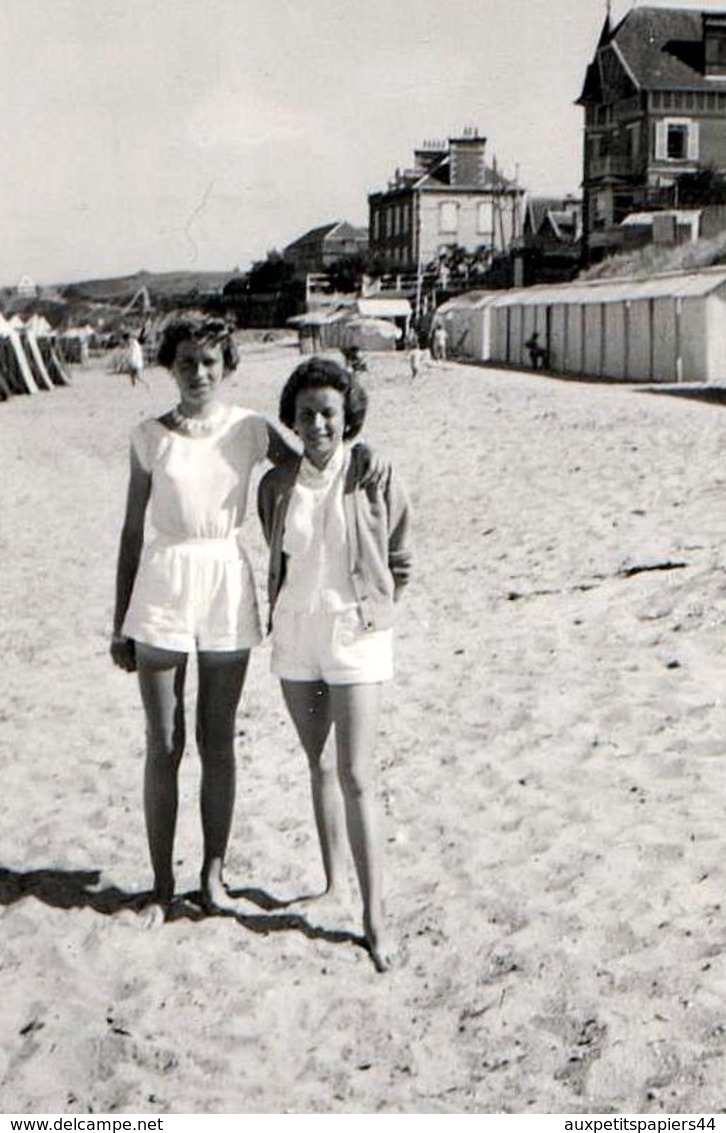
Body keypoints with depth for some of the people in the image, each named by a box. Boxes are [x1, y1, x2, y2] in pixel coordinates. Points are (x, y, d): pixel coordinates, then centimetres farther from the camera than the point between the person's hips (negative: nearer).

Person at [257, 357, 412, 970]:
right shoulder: (277, 484, 1)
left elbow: (400, 563, 3)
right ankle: (333, 881, 30)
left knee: (355, 777, -8)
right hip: (294, 636, 4)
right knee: (320, 765, 15)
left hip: (356, 637, -4)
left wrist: (362, 608, 7)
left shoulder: (376, 479, -9)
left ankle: (374, 917, -1)